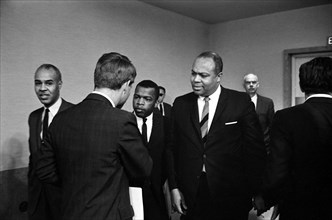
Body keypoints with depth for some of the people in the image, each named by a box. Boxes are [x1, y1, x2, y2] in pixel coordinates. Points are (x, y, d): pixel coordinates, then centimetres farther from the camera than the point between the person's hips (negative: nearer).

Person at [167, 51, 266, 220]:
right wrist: (174, 187, -1)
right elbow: (172, 148, 5)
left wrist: (255, 192, -4)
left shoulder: (241, 102, -5)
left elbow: (255, 149, -3)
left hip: (231, 197, -2)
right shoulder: (180, 104, 3)